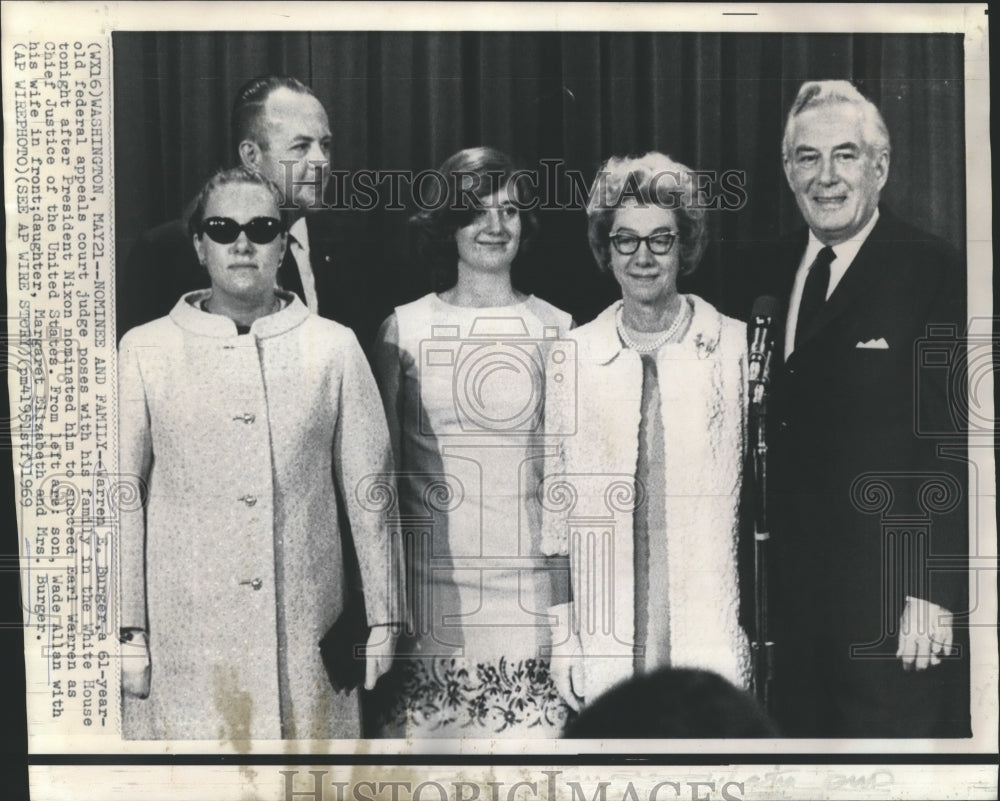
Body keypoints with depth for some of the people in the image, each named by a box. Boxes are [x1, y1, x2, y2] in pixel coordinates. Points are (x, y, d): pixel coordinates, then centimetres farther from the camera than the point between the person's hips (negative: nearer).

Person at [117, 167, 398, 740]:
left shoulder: (335, 348, 3)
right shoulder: (145, 351, 3)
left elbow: (369, 491, 7)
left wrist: (382, 622, 7)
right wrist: (128, 635, 2)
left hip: (307, 634, 1)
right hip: (185, 640, 0)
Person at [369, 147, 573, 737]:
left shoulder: (555, 328, 5)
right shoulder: (404, 328, 5)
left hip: (526, 578, 0)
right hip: (430, 577, 0)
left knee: (530, 730, -3)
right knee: (426, 731, 1)